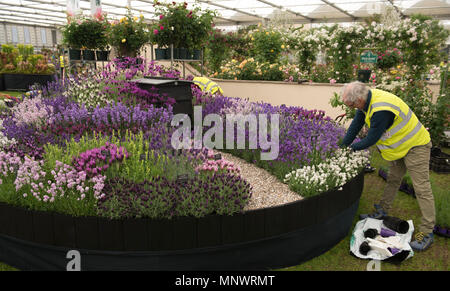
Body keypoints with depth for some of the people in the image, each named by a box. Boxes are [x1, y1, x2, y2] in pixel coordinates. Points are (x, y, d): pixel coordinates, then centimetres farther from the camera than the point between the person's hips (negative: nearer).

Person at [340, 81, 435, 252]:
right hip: (399, 145, 9)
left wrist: (352, 147, -9)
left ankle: (427, 232, 0)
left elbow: (371, 139, -27)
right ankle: (382, 212, 33)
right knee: (393, 180, 19)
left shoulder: (381, 110, -36)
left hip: (415, 146, -9)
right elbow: (356, 125, 3)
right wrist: (342, 147, 4)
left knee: (421, 188, -6)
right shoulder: (368, 98, -6)